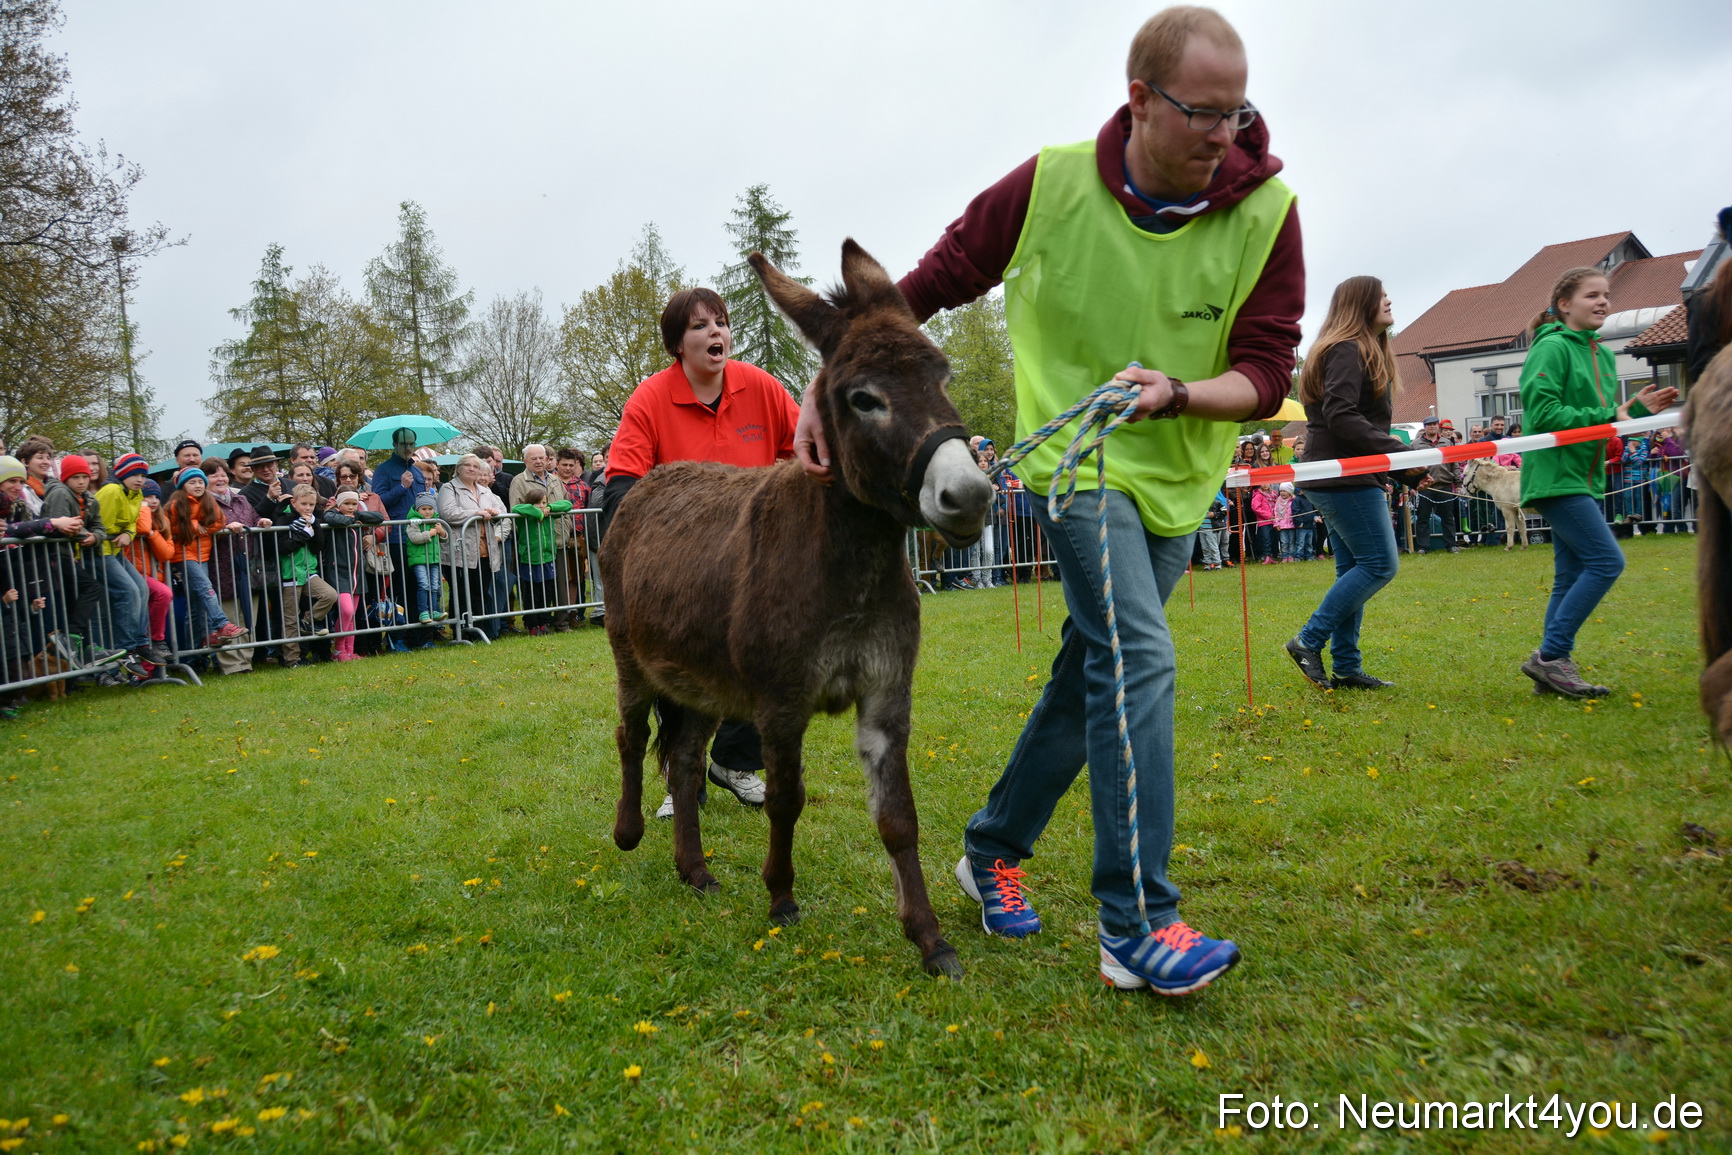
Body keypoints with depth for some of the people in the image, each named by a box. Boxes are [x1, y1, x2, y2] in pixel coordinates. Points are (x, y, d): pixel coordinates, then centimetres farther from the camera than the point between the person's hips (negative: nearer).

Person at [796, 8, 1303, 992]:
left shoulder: (1267, 213, -10)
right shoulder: (1052, 187, -14)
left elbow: (1265, 376, -10)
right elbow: (920, 292, -5)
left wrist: (1175, 391, -30)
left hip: (1178, 476, 4)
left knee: (1092, 675, 11)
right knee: (1141, 656, -20)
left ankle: (993, 851, 30)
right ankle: (1137, 925, -14)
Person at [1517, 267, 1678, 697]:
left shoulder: (1603, 355, 17)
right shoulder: (1552, 347, -9)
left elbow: (1602, 420, 21)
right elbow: (1541, 412, -19)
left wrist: (1637, 408, 4)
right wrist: (1607, 417, -18)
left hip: (1582, 479, 9)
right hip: (1555, 476, -9)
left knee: (1572, 575, 8)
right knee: (1606, 560, -16)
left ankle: (1552, 670, 11)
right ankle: (1550, 656, -10)